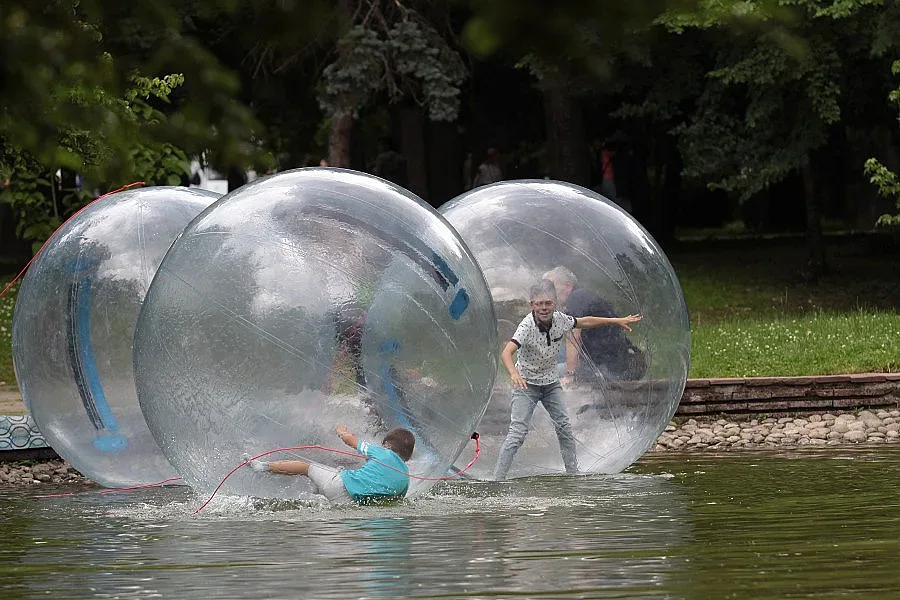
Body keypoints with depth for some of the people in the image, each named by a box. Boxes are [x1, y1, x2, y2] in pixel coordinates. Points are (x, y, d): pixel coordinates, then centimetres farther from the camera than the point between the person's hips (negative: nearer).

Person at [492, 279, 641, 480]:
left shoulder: (560, 320, -11)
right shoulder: (527, 326, -30)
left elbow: (584, 322, 10)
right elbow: (506, 353, -43)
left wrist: (617, 321, 14)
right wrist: (514, 374, -62)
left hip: (551, 382, 6)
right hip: (526, 383, -6)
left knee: (564, 426, 3)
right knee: (518, 432, -14)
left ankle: (573, 473, 16)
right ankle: (497, 479, -12)